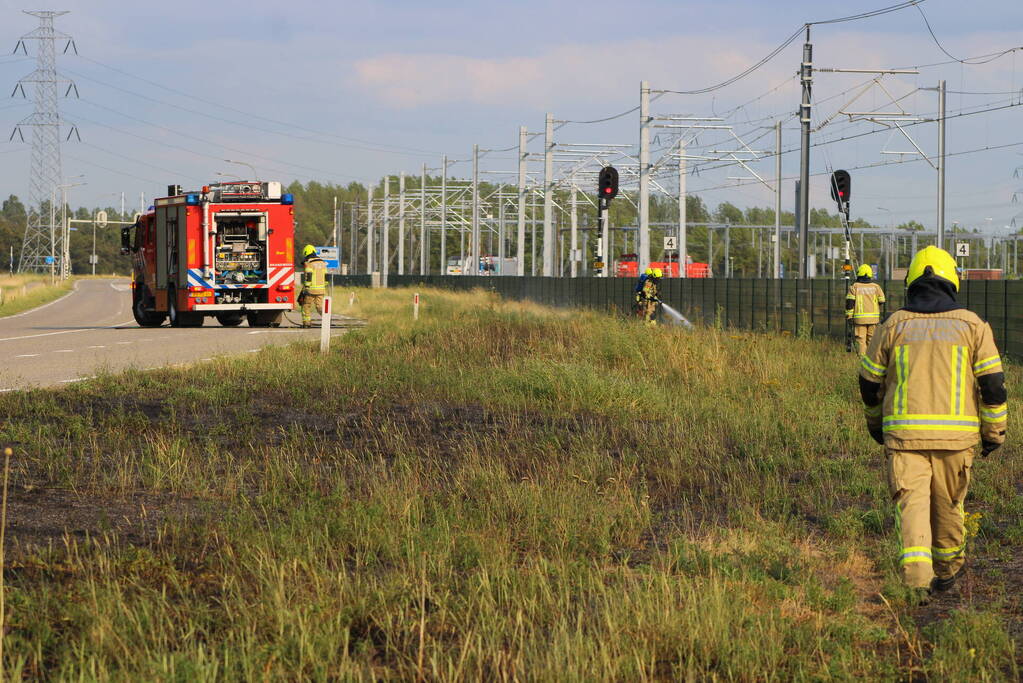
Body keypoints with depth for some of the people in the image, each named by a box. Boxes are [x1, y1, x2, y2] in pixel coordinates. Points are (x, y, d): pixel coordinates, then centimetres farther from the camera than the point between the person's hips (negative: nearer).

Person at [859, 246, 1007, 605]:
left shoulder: (893, 325, 4)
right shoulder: (971, 325, 2)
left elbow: (869, 382, 12)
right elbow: (993, 383, -1)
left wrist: (876, 422, 28)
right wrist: (994, 431, 9)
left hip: (904, 431, -1)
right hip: (956, 433, 1)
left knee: (912, 505, -3)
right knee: (948, 504, 17)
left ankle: (916, 578, -21)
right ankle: (946, 571, 33)